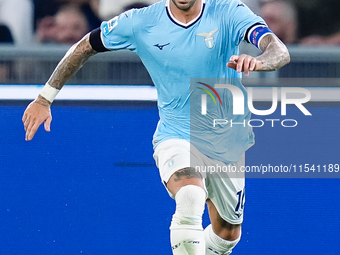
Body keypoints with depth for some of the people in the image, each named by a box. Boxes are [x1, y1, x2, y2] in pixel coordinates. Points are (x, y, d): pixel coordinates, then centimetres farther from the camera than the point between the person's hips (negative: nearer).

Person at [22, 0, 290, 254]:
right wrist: (44, 99, 4)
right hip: (176, 135, -2)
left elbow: (280, 52, -30)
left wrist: (258, 62, -54)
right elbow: (85, 47, 3)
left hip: (229, 139, 2)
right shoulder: (141, 23, -12)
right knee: (190, 197, -35)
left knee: (228, 233, 16)